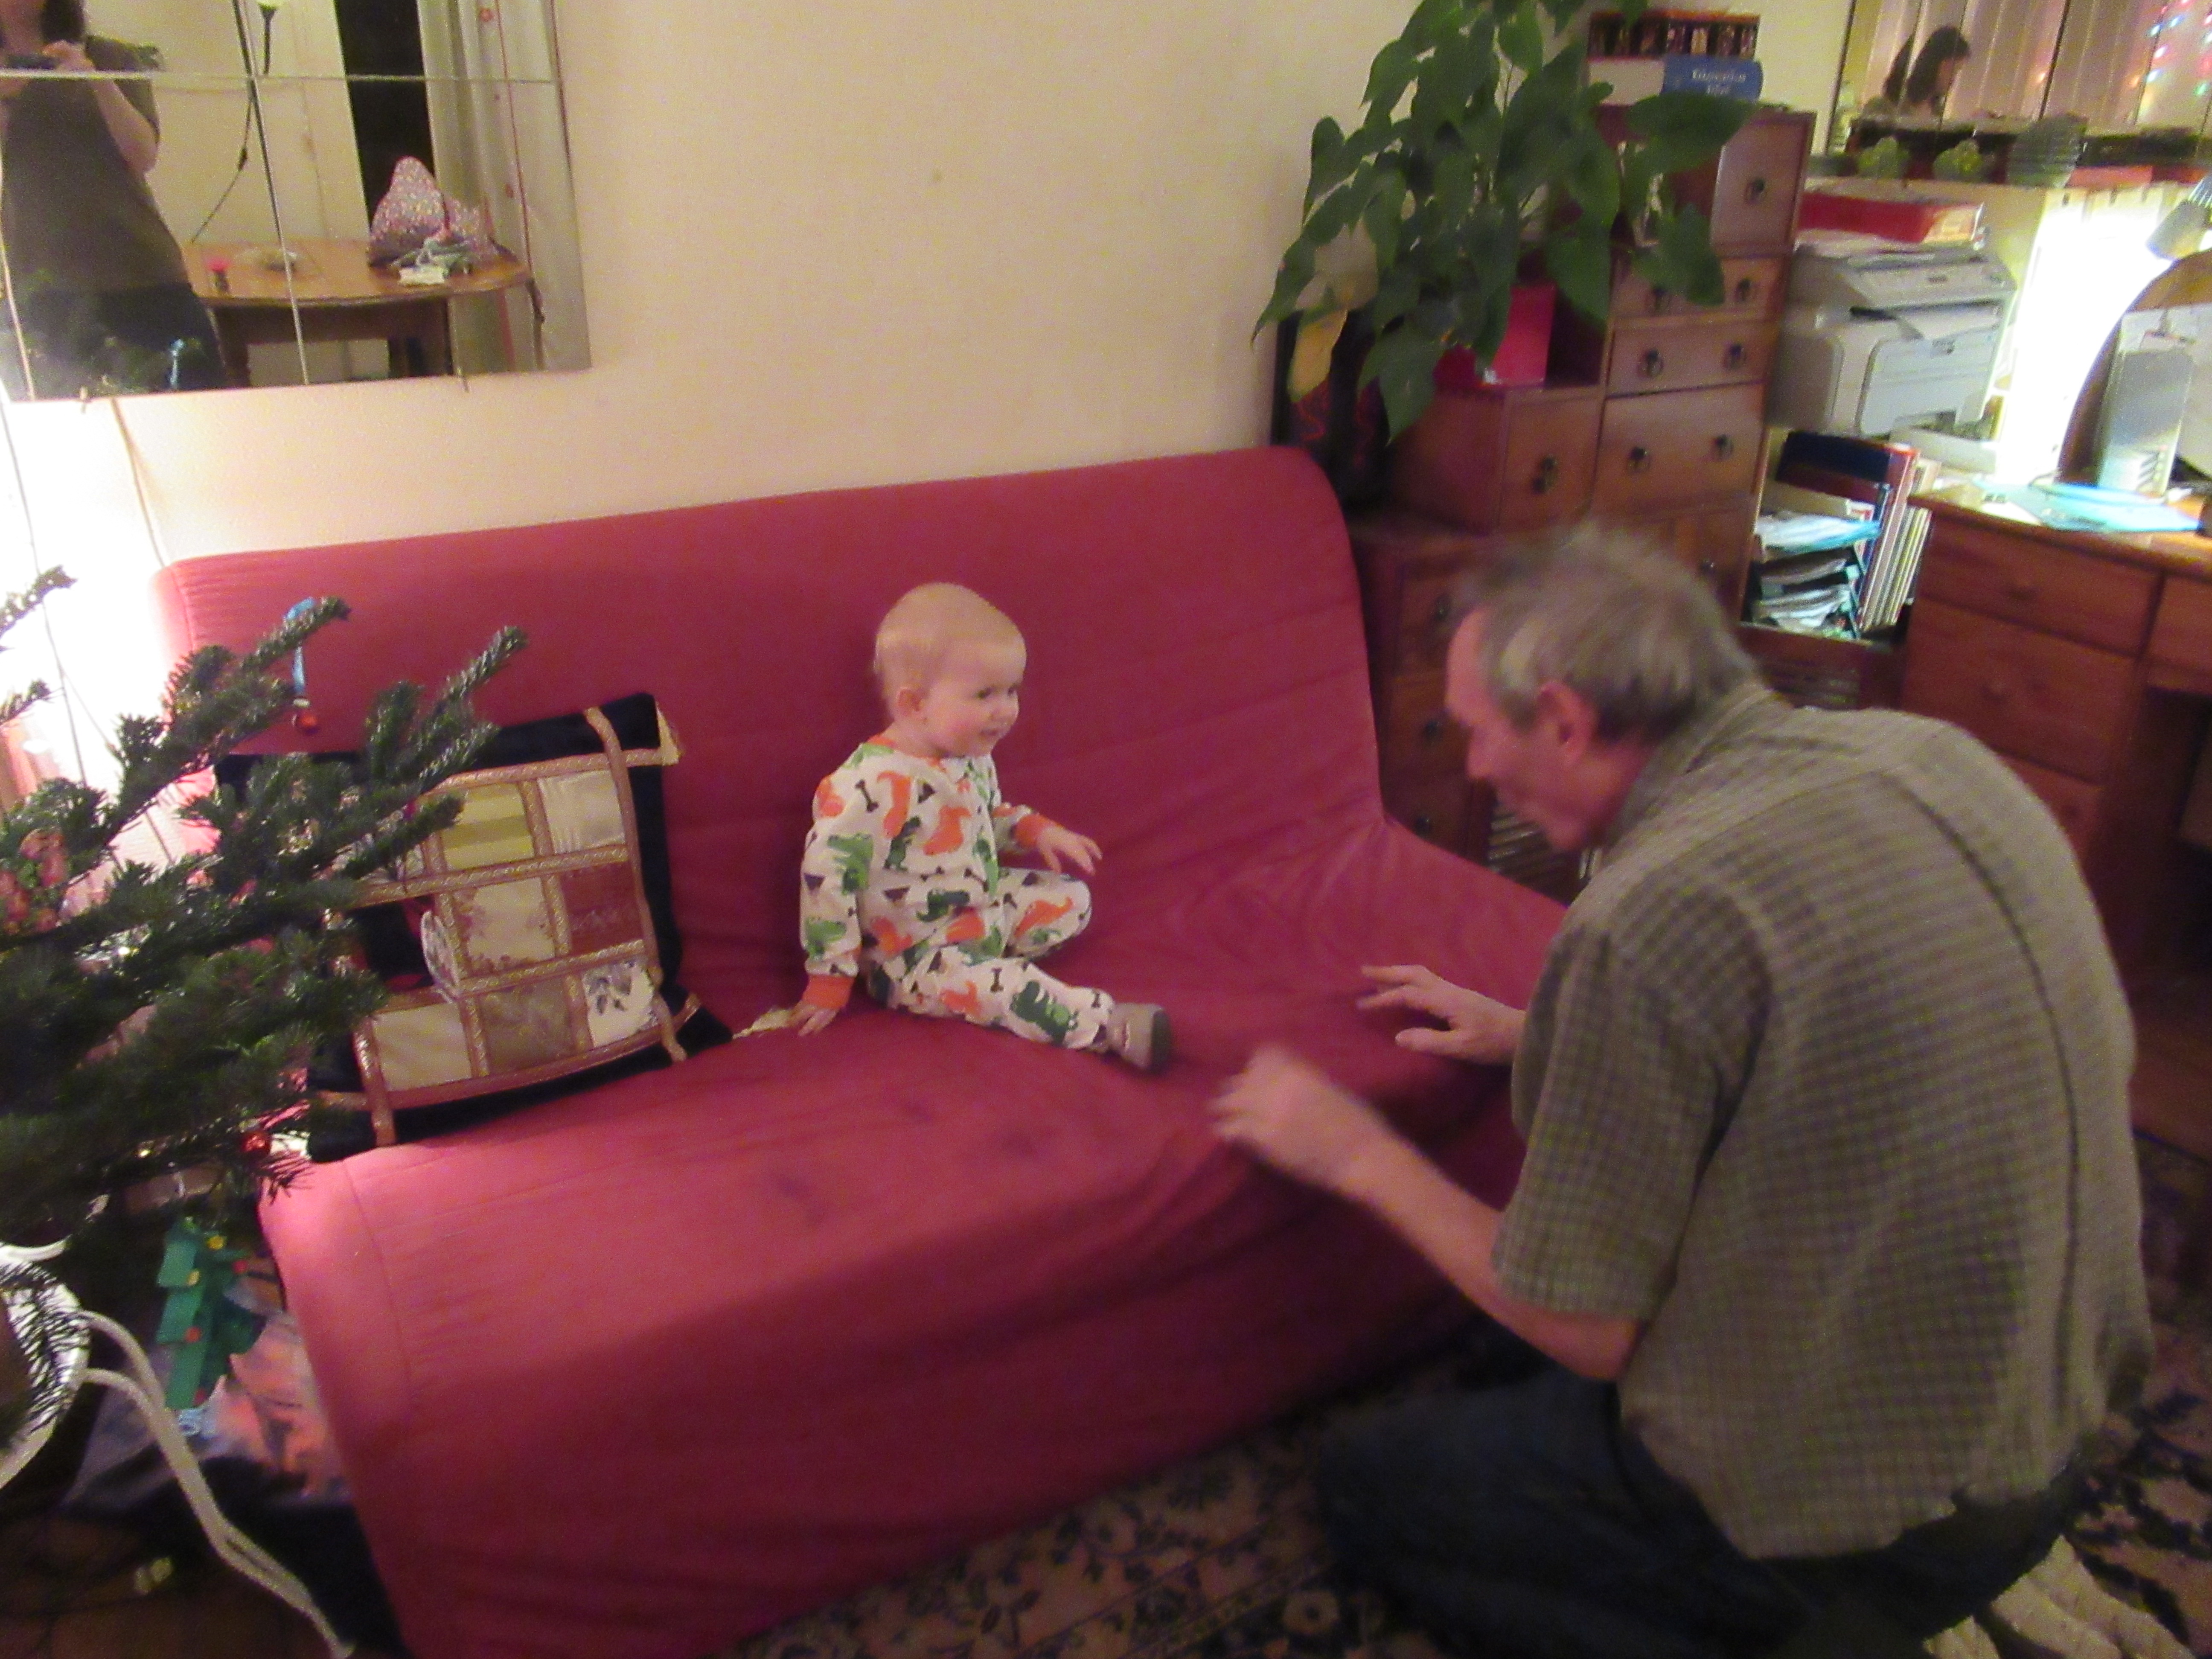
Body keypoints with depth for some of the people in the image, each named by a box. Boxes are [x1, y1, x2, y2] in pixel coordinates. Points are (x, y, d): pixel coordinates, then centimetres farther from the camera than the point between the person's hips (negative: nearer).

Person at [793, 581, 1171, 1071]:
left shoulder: (973, 759, 0)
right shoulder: (872, 785, -29)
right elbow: (827, 877, -25)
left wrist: (1035, 830, 0)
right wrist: (830, 979, -20)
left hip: (982, 908, 9)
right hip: (912, 953, -9)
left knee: (1071, 898, 8)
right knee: (997, 986, -31)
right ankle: (1112, 1027, -31)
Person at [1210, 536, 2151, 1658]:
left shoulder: (1647, 921, -30)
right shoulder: (1929, 755, -6)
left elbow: (1588, 1332, -18)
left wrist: (1361, 1157, -6)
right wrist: (1531, 1037, 15)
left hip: (1860, 1518, -8)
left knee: (1369, 1489, 12)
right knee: (1523, 1362, 26)